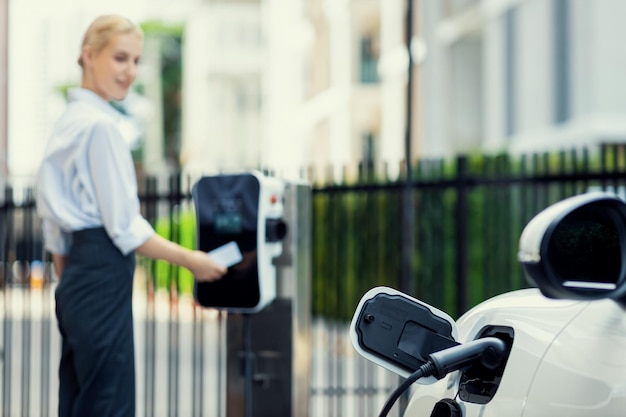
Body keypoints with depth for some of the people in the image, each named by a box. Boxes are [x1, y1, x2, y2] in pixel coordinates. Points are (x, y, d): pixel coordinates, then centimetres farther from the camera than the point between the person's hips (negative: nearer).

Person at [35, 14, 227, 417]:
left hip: (76, 279, 10)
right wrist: (190, 260, -5)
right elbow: (125, 228, -14)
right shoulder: (100, 126, -13)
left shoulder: (68, 121, 15)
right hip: (103, 277, -10)